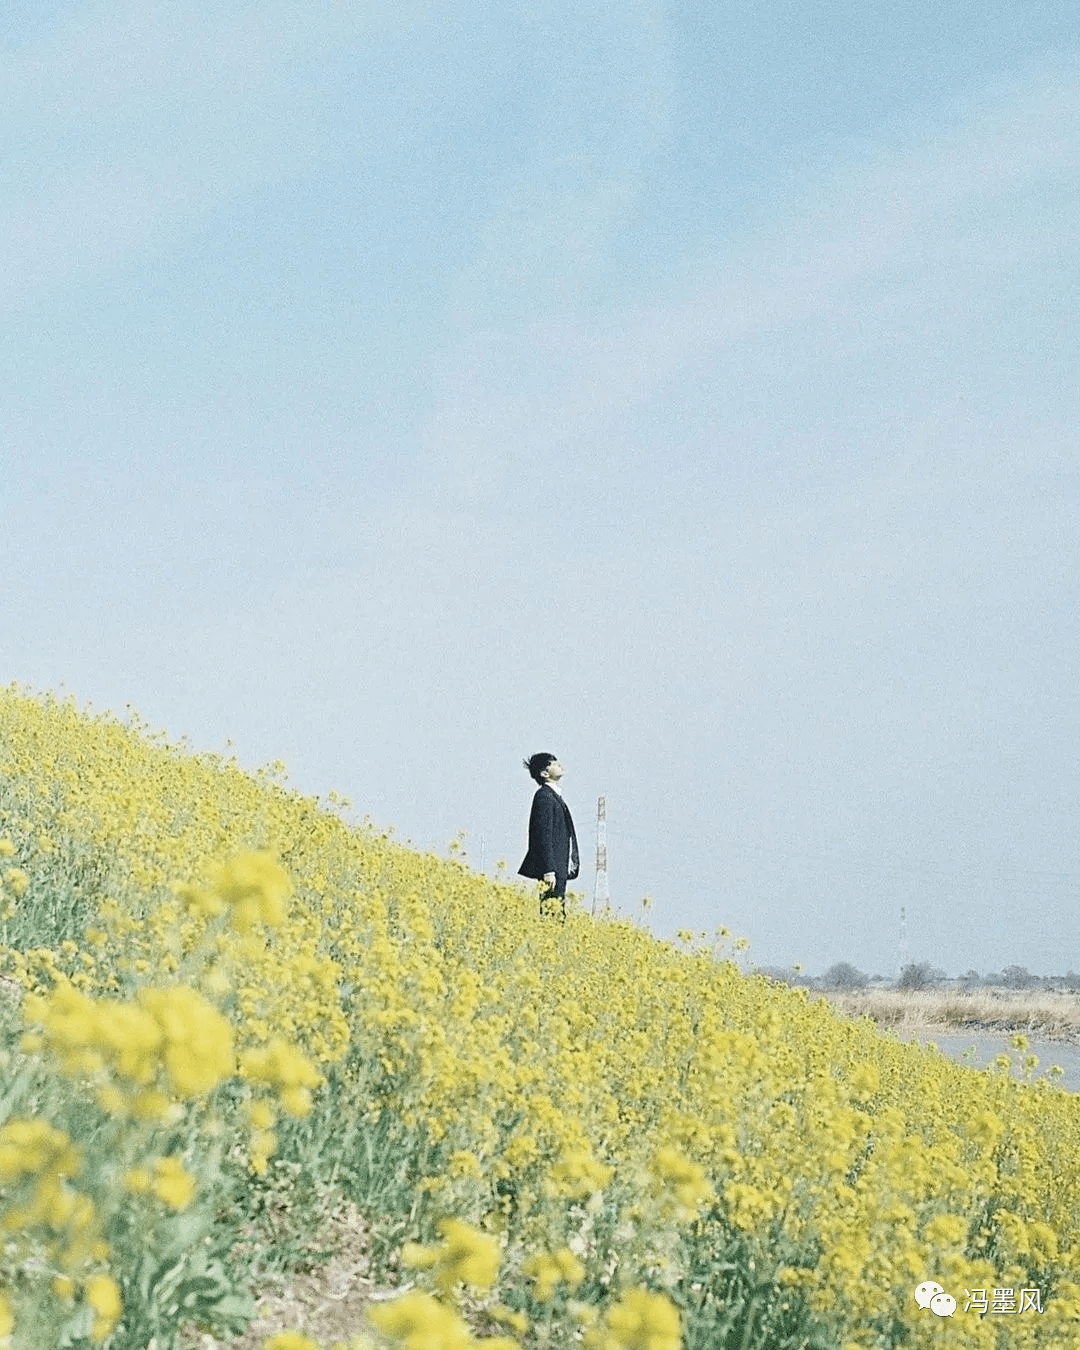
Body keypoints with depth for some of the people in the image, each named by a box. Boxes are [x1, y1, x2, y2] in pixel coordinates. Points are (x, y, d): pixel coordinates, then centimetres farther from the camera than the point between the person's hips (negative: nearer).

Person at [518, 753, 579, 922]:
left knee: (559, 914, 7)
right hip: (552, 870, -10)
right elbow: (543, 836, -17)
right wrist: (548, 870, -22)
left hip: (559, 869, 10)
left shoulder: (555, 795, 20)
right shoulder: (544, 796, -10)